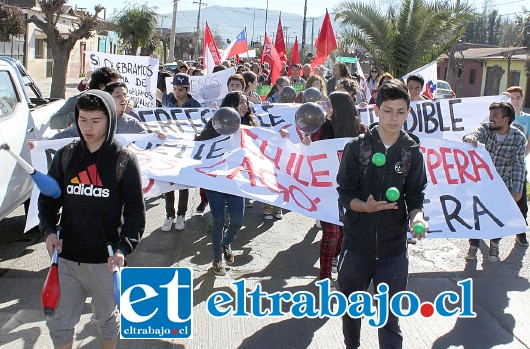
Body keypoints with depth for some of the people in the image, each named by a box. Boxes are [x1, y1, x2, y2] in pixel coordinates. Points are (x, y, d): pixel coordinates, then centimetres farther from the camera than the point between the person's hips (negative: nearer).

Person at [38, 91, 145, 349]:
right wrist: (49, 230, -9)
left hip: (105, 260, -3)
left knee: (106, 318, 17)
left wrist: (124, 248, -21)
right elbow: (48, 199, 9)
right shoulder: (65, 156, 2)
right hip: (65, 257, 3)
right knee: (58, 322, 11)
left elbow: (135, 211, -8)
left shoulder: (124, 160, -8)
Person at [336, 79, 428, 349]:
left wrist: (417, 216, -19)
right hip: (357, 242, 0)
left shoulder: (412, 152, 1)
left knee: (389, 315, 4)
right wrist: (367, 206, -26)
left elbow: (415, 196, 3)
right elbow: (345, 194, -6)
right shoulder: (356, 147, -5)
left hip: (393, 246, 0)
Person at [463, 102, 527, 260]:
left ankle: (494, 245, 34)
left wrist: (517, 190, -15)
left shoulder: (518, 138, -13)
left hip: (503, 185, 0)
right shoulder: (486, 129, -11)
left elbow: (518, 165, -12)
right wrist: (470, 137, -56)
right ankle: (474, 246, 19)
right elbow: (475, 134, -31)